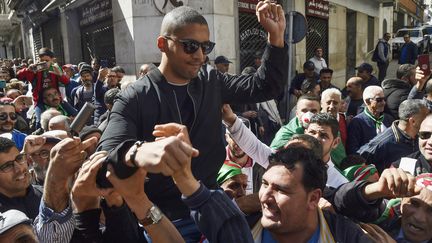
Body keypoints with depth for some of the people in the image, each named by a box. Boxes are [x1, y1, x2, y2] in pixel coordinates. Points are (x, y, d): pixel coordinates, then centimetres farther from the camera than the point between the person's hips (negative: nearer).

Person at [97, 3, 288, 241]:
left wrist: (276, 35, -8)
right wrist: (139, 152, -50)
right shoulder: (134, 98, -12)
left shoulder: (212, 84, 4)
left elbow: (266, 87, 6)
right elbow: (108, 150, -26)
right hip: (160, 221, -4)